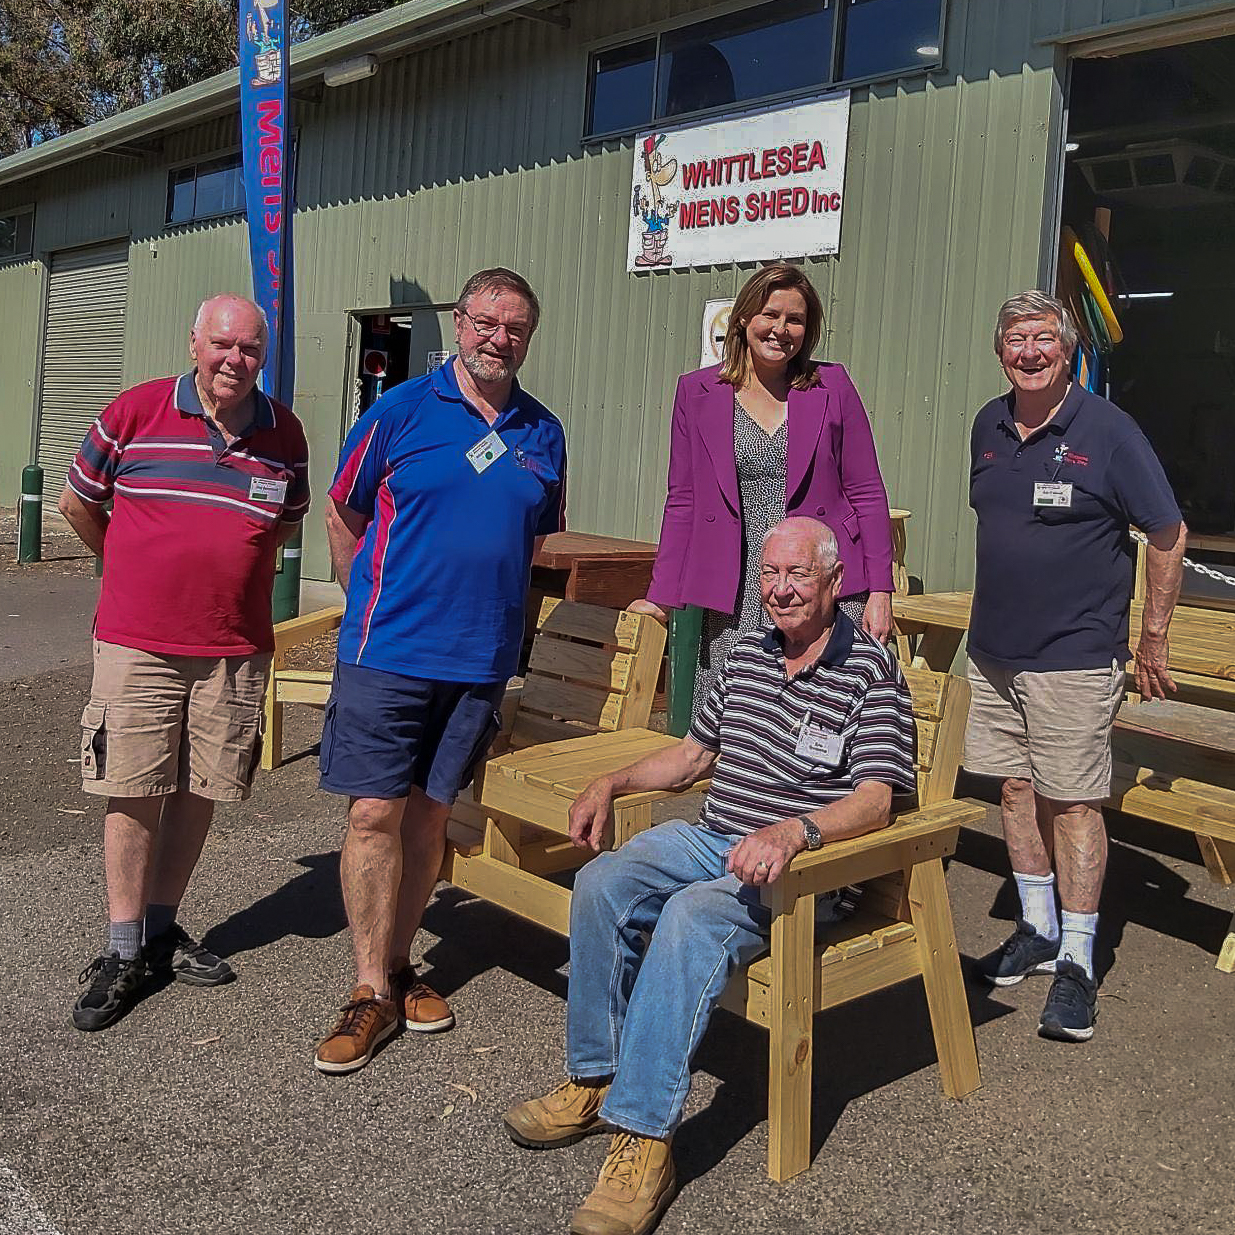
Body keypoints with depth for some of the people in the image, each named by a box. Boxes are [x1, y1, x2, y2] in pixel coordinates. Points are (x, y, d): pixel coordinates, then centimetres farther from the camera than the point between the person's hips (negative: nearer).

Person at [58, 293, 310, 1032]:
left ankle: (162, 928, 26)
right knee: (133, 794, 1)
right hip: (137, 642, -2)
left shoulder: (284, 433, 4)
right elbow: (78, 503, 10)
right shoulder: (134, 413, -3)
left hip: (236, 650, 2)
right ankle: (125, 951, 14)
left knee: (199, 793, 9)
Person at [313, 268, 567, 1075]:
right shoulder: (400, 411, -2)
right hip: (387, 650, -3)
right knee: (375, 814, -4)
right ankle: (373, 990, 9)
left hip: (482, 659, 3)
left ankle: (399, 961, 27)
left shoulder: (543, 434, 8)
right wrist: (376, 606, 9)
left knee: (431, 812, 12)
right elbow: (344, 516, 6)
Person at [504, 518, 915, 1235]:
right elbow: (695, 753, 25)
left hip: (805, 862, -6)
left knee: (692, 918, -34)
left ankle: (643, 1135, -31)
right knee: (601, 882, -20)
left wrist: (794, 831, -32)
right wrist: (612, 784, 12)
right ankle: (594, 1080, -8)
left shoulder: (872, 671, -5)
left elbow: (875, 800, -14)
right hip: (710, 838, 7)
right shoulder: (747, 655, 16)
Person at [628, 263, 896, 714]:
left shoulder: (832, 386, 6)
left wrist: (880, 591, 0)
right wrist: (661, 597, 6)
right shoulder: (697, 391, 8)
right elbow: (682, 502, 11)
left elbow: (867, 494, 7)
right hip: (734, 596, 1)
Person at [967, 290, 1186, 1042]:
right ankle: (1037, 930, 27)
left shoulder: (1107, 429, -8)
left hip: (1076, 656, -6)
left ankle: (1077, 961, 9)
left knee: (1073, 803, -2)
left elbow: (1169, 536, -4)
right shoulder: (989, 427, 8)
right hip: (995, 648, 6)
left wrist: (1153, 640, -2)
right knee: (1016, 789, 12)